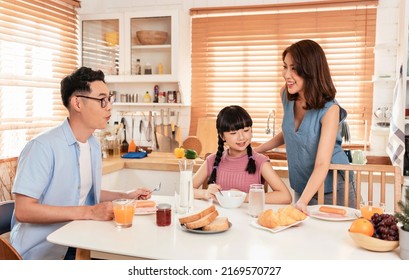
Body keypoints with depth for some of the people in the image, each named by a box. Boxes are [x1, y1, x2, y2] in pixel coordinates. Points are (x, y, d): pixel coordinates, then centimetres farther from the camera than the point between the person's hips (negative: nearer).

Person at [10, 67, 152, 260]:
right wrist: (89, 212, -26)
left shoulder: (94, 145, 9)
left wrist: (125, 196, 6)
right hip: (44, 250, -8)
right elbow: (23, 210, -23)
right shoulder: (43, 147, -19)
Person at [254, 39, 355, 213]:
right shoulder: (286, 96, -7)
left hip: (332, 191, -5)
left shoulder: (329, 109, -24)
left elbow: (322, 164, -29)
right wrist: (256, 150, 6)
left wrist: (302, 202, -40)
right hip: (301, 188, 5)